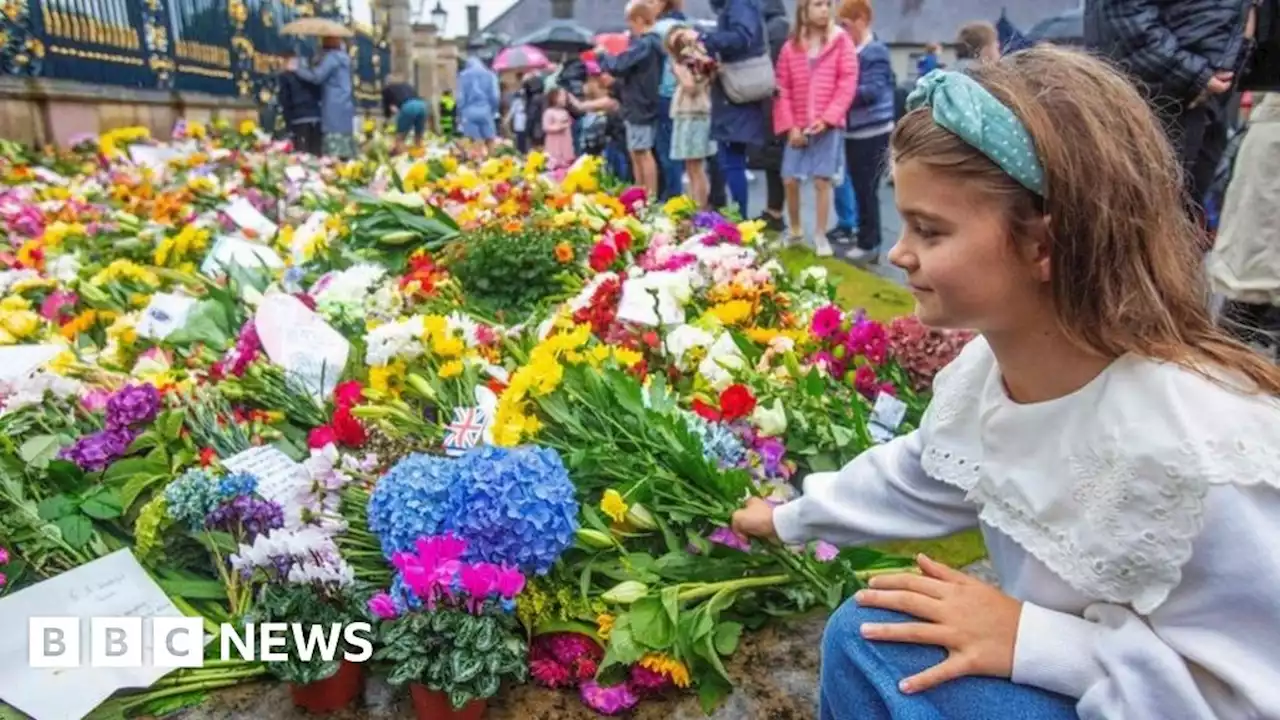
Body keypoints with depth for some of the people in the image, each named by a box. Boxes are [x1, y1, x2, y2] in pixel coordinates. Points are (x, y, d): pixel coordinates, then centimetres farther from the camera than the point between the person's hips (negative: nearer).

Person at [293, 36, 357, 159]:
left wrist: (296, 69, -6)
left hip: (334, 107, -9)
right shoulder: (343, 56, 17)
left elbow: (316, 76, -16)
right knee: (345, 151, 6)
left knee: (335, 151, -12)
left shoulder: (331, 57, -9)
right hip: (346, 105, 9)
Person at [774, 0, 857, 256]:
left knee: (822, 181, -2)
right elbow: (783, 90, 5)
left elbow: (847, 83, -5)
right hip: (798, 127, 2)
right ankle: (795, 230, 22)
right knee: (790, 180, 2)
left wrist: (827, 118, -13)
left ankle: (820, 235, 11)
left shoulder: (840, 40, 1)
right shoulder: (790, 47, 6)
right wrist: (790, 126, -5)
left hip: (828, 125, -2)